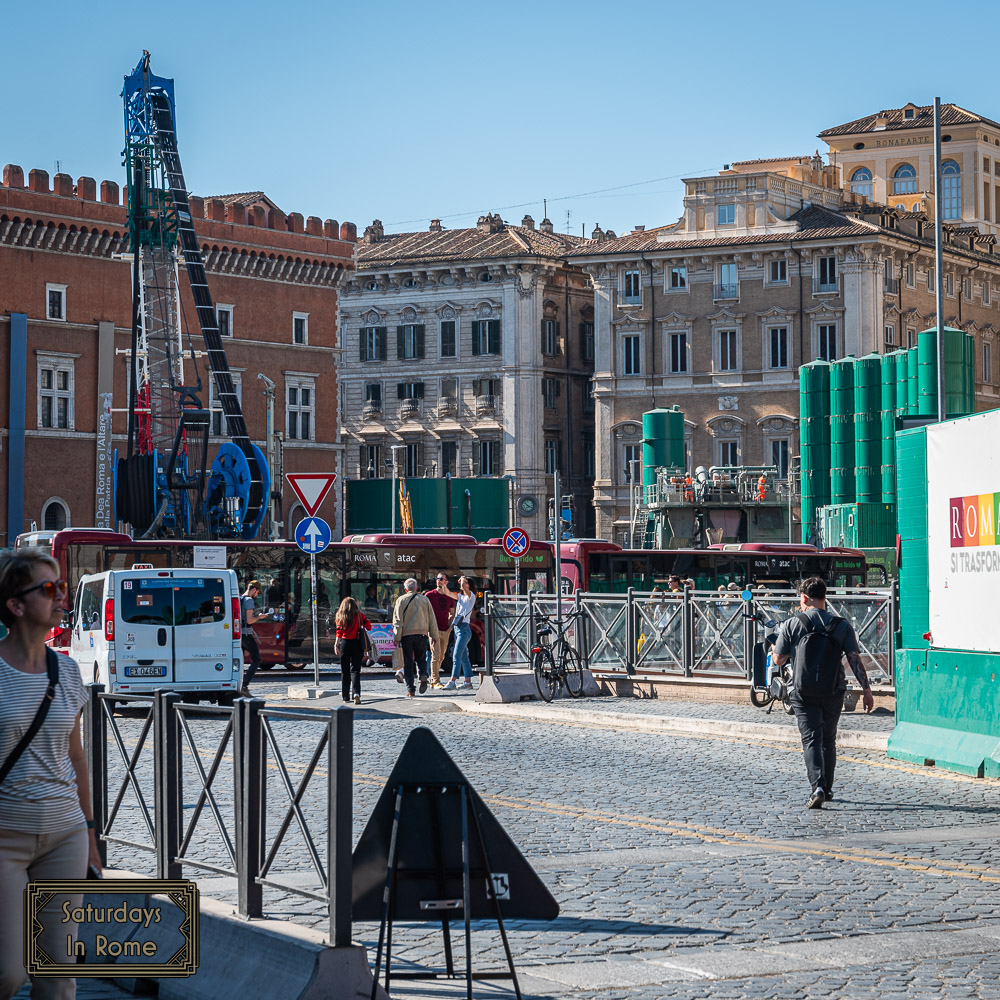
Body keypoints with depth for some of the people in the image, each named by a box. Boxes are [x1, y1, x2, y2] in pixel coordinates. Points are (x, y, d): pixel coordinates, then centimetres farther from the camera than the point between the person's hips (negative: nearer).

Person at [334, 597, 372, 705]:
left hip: (345, 643, 0)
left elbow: (339, 631, -10)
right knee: (355, 670, -2)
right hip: (356, 644, 0)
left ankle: (345, 696, 17)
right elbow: (368, 627, -2)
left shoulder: (341, 616, 1)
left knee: (345, 671, 11)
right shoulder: (359, 615, 1)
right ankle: (356, 693, -22)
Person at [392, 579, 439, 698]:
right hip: (422, 633, 2)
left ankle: (410, 689, 0)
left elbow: (397, 620, -4)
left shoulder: (401, 600, 2)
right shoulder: (424, 599, 9)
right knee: (421, 658, 14)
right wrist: (434, 635, 15)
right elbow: (432, 619, 10)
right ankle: (423, 675, -15)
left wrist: (397, 637, -3)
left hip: (406, 634, -2)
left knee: (408, 662, 3)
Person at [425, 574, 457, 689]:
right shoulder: (429, 595, 0)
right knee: (436, 655, -13)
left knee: (441, 657, 8)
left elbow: (452, 614, 22)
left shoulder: (450, 596, 13)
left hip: (446, 631, 5)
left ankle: (433, 679, 18)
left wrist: (450, 627, 7)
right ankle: (435, 681, -14)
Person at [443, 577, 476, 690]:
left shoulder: (471, 596, -5)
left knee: (457, 655, -15)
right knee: (463, 656, 10)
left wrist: (463, 579, -3)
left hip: (464, 628, -9)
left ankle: (453, 681, -21)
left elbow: (463, 586, -22)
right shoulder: (460, 596, 18)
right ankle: (468, 680, 14)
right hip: (457, 627, 9)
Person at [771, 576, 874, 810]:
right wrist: (867, 689, -2)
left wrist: (775, 648, 21)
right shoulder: (841, 625, 0)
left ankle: (817, 787, -23)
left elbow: (778, 660, -2)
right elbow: (855, 659, -5)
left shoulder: (791, 624, -4)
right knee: (828, 740, 17)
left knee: (811, 740, -4)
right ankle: (827, 789, 25)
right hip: (834, 692, 2)